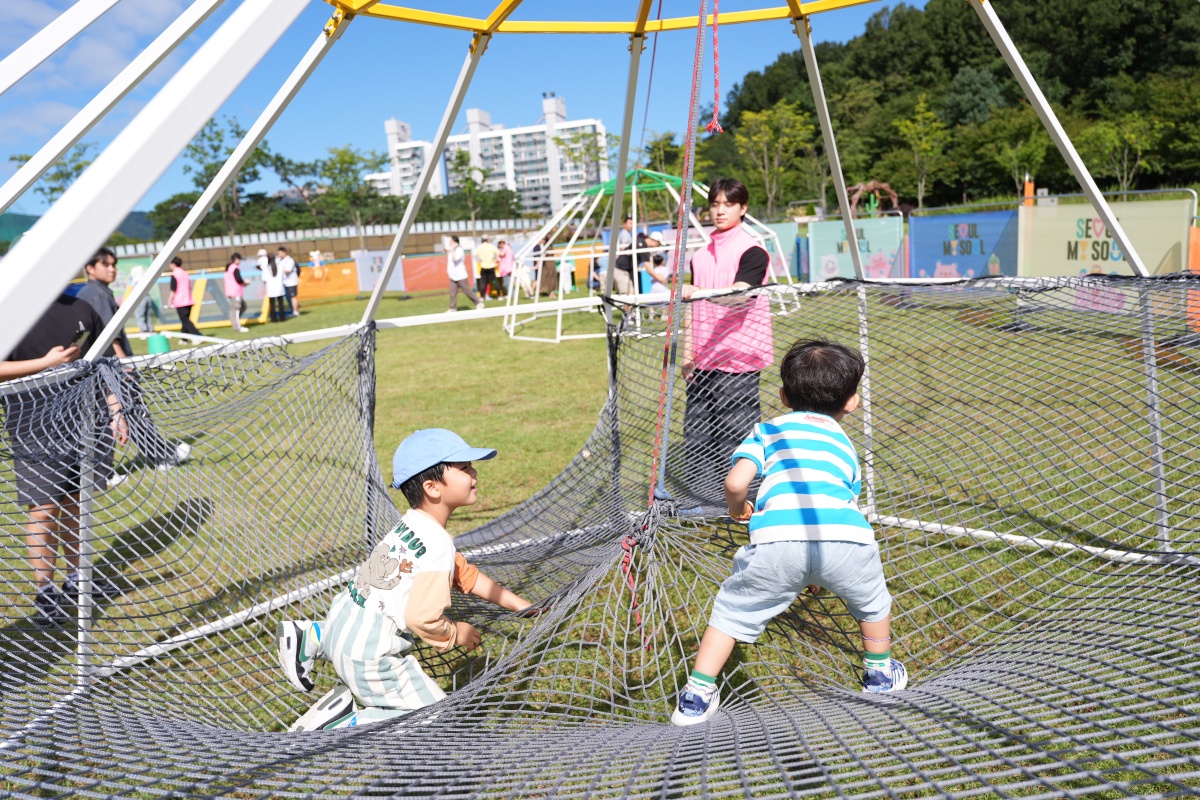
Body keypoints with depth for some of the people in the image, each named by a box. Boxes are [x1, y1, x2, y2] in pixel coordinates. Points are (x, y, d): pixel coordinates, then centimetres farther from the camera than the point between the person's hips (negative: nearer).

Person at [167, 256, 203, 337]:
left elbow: (173, 290, -12)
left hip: (180, 302, -7)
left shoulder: (174, 275, -10)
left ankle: (198, 336, -19)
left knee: (185, 320, -7)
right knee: (185, 320, 13)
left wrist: (170, 301, -4)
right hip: (188, 301, 7)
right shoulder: (185, 273, 12)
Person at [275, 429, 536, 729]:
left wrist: (521, 605, 13)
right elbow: (422, 619, -27)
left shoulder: (410, 524, 6)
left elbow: (464, 574, 13)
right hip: (370, 658, -8)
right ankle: (344, 722, -6)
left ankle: (312, 637, 22)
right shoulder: (438, 545, -22)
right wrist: (457, 634, -5)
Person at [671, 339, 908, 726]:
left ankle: (697, 697, 20)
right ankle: (881, 675, 50)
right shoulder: (846, 445, 33)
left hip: (777, 538, -2)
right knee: (872, 603, 33)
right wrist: (819, 574, 47)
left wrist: (738, 510, 30)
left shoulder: (768, 429, 24)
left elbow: (735, 482, 7)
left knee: (733, 608, 20)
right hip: (847, 536, 2)